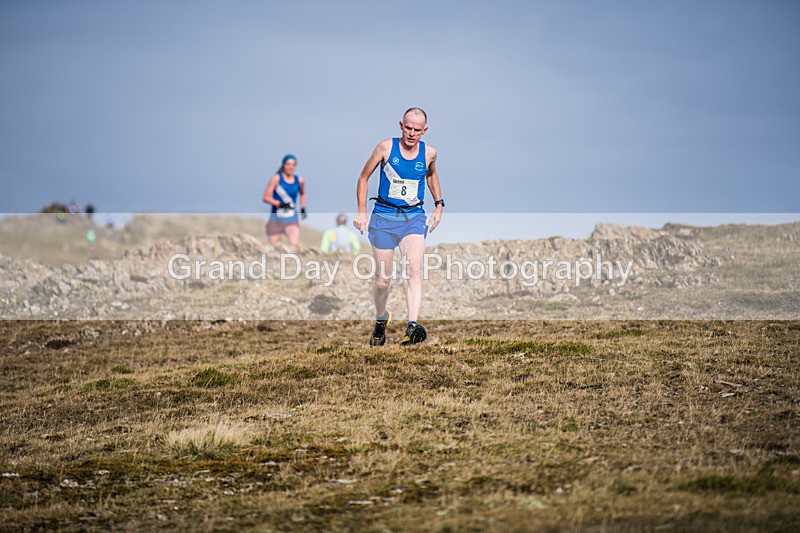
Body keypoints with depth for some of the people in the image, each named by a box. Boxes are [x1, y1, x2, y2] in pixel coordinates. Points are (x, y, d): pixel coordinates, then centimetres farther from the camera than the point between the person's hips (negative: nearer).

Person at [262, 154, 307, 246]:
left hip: (292, 220, 1)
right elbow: (266, 197, -9)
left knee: (294, 245, -18)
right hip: (276, 219, -1)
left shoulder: (299, 181, 4)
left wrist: (303, 208, 14)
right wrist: (279, 204, -22)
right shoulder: (276, 178, -5)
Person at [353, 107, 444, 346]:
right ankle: (380, 320, 31)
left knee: (414, 270, -22)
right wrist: (361, 211, -1)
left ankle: (412, 326, -32)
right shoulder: (386, 147, -5)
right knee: (382, 280, 3)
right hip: (383, 218, -1)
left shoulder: (429, 153, 2)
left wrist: (438, 204, 17)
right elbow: (364, 177, 5)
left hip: (414, 218, 1)